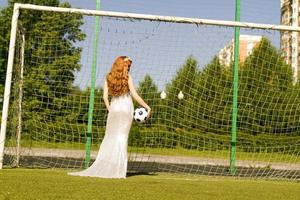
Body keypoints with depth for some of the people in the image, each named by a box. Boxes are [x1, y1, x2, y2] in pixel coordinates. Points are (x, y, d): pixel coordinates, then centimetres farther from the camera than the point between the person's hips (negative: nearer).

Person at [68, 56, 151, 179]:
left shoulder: (109, 78, 5)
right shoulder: (127, 77, -4)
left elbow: (105, 97, 1)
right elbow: (135, 95, -7)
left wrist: (109, 109, 13)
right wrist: (147, 106, -1)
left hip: (114, 109, 3)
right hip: (126, 108, -3)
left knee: (109, 137, 9)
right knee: (122, 137, 0)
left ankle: (102, 167, 7)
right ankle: (117, 170, 1)